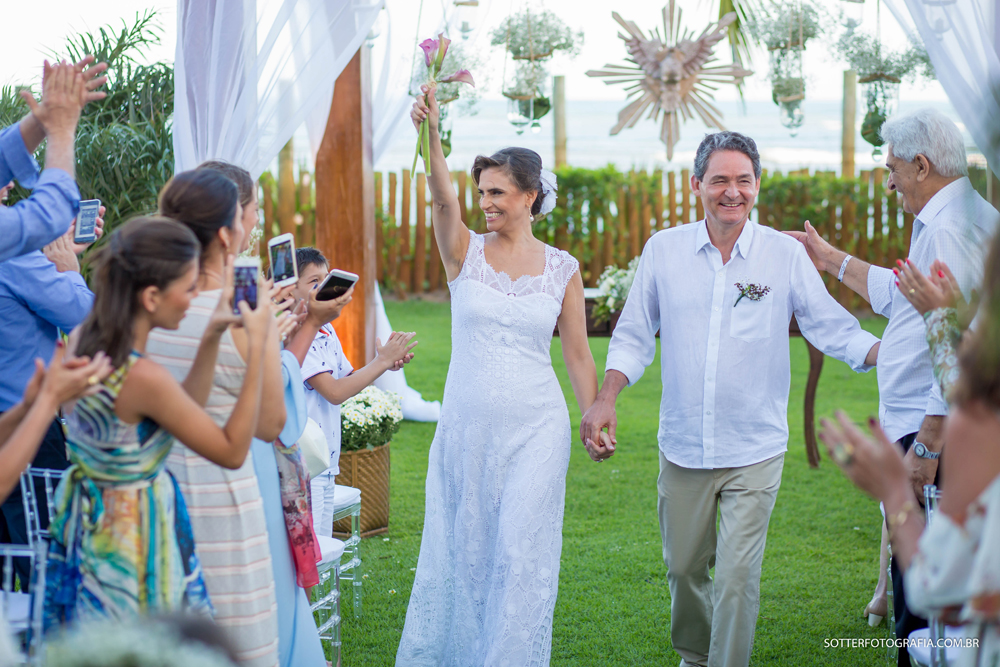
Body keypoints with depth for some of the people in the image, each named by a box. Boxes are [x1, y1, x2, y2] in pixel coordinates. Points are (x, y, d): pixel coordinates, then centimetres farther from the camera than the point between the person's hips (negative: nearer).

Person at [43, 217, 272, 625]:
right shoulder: (143, 377, -26)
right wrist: (257, 347, -14)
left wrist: (212, 336, 7)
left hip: (85, 526, 9)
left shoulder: (79, 342, 0)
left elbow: (181, 413, 9)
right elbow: (232, 451, -15)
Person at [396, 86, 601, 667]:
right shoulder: (466, 252, 0)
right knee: (460, 547, 10)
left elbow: (578, 354, 6)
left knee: (519, 549, -4)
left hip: (535, 427, -1)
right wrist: (432, 134, -37)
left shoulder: (563, 268, 2)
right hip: (466, 423, 1)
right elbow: (444, 199, -20)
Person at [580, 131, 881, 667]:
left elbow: (834, 329, -3)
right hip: (682, 447, 2)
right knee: (683, 566, 15)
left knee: (738, 574, -6)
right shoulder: (663, 250, 1)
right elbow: (634, 336, 7)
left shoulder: (786, 255, -4)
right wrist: (606, 398, -6)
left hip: (754, 450, -2)